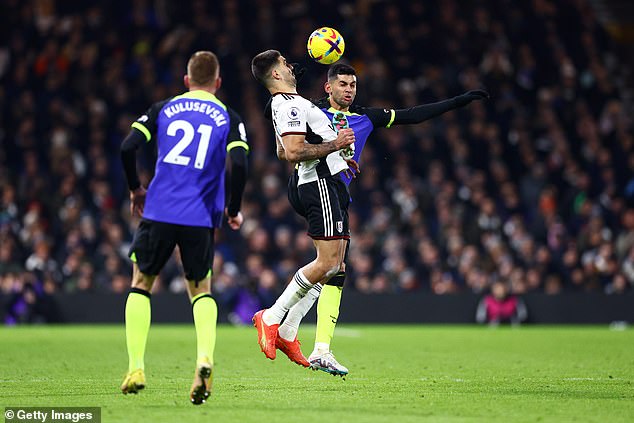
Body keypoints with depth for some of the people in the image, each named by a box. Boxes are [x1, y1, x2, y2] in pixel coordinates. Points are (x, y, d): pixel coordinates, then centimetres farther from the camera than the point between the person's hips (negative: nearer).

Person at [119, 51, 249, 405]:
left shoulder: (163, 109, 9)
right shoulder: (229, 118, 6)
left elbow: (128, 147, -1)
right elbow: (239, 164, -9)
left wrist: (135, 188, 15)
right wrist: (234, 210, 5)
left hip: (158, 213, 0)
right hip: (201, 217, 0)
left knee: (141, 283, 16)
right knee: (201, 289, 18)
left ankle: (136, 368, 5)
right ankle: (205, 357, -9)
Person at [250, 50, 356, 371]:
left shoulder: (283, 105, 20)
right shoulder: (291, 106, -13)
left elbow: (283, 152, 34)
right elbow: (293, 152, -26)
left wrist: (336, 157, 35)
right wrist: (334, 145, -19)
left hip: (330, 185, 10)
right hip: (322, 184, -10)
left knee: (334, 265, 7)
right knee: (328, 263, -15)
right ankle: (271, 317, -8)